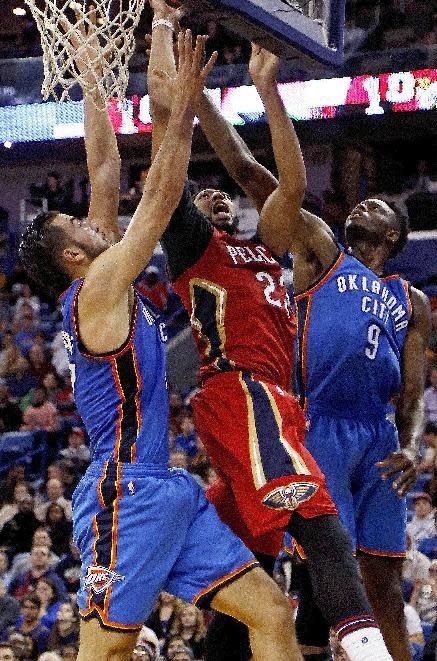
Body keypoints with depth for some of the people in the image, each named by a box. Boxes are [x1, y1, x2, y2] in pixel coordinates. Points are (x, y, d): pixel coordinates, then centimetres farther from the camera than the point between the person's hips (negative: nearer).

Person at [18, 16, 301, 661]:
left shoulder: (105, 287, 17)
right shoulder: (97, 285, -7)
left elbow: (105, 173, 18)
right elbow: (161, 198, -12)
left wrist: (93, 80, 20)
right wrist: (186, 104, -11)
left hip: (167, 493, 9)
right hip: (125, 496, -9)